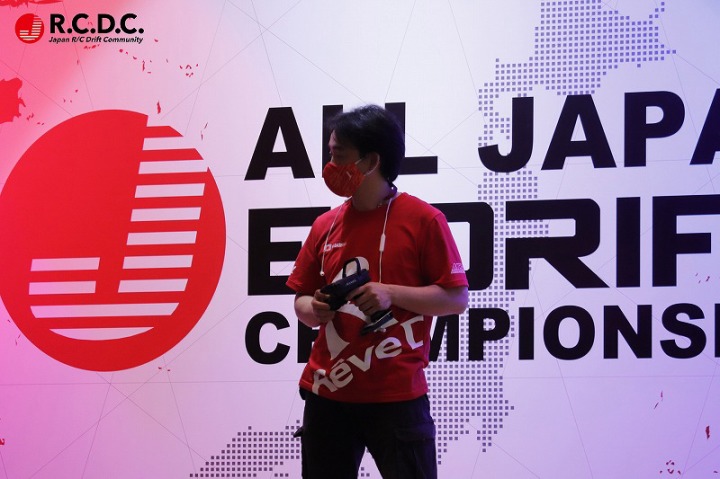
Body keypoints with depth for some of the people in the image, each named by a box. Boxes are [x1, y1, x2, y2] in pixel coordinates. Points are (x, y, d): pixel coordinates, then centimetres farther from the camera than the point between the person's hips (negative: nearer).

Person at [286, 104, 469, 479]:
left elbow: (457, 298, -6)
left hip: (396, 396, -5)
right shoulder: (324, 225, 9)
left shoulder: (422, 219, -5)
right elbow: (301, 301, 16)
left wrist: (391, 294, -19)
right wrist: (315, 309, -8)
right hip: (327, 395, 5)